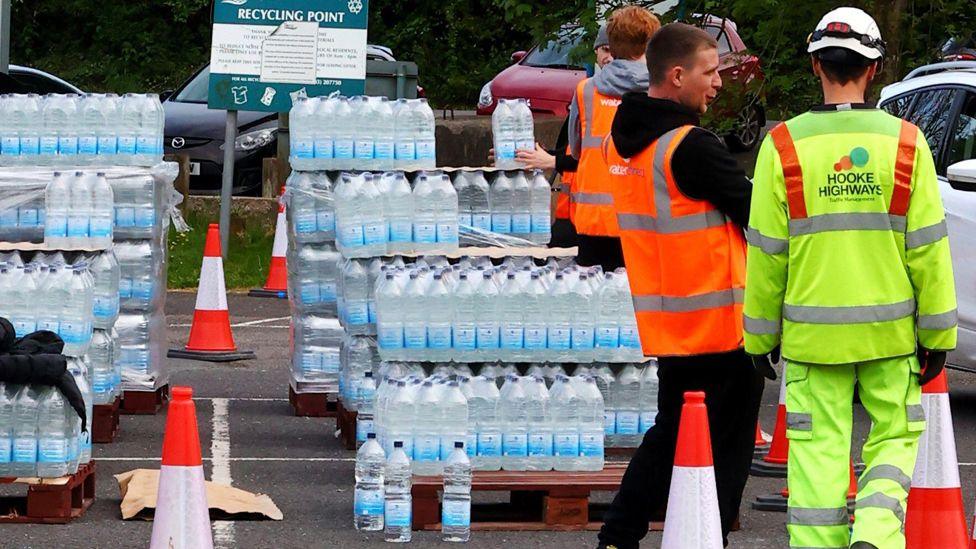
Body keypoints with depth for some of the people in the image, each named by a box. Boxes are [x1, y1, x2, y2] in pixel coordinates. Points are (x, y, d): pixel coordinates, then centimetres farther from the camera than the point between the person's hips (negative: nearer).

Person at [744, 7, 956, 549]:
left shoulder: (783, 145, -5)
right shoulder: (904, 143, -4)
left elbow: (766, 253, -2)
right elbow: (927, 247, -2)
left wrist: (760, 335, 8)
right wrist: (937, 334, 5)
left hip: (812, 333, 0)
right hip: (890, 331, 1)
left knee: (820, 450, 5)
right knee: (895, 437, 14)